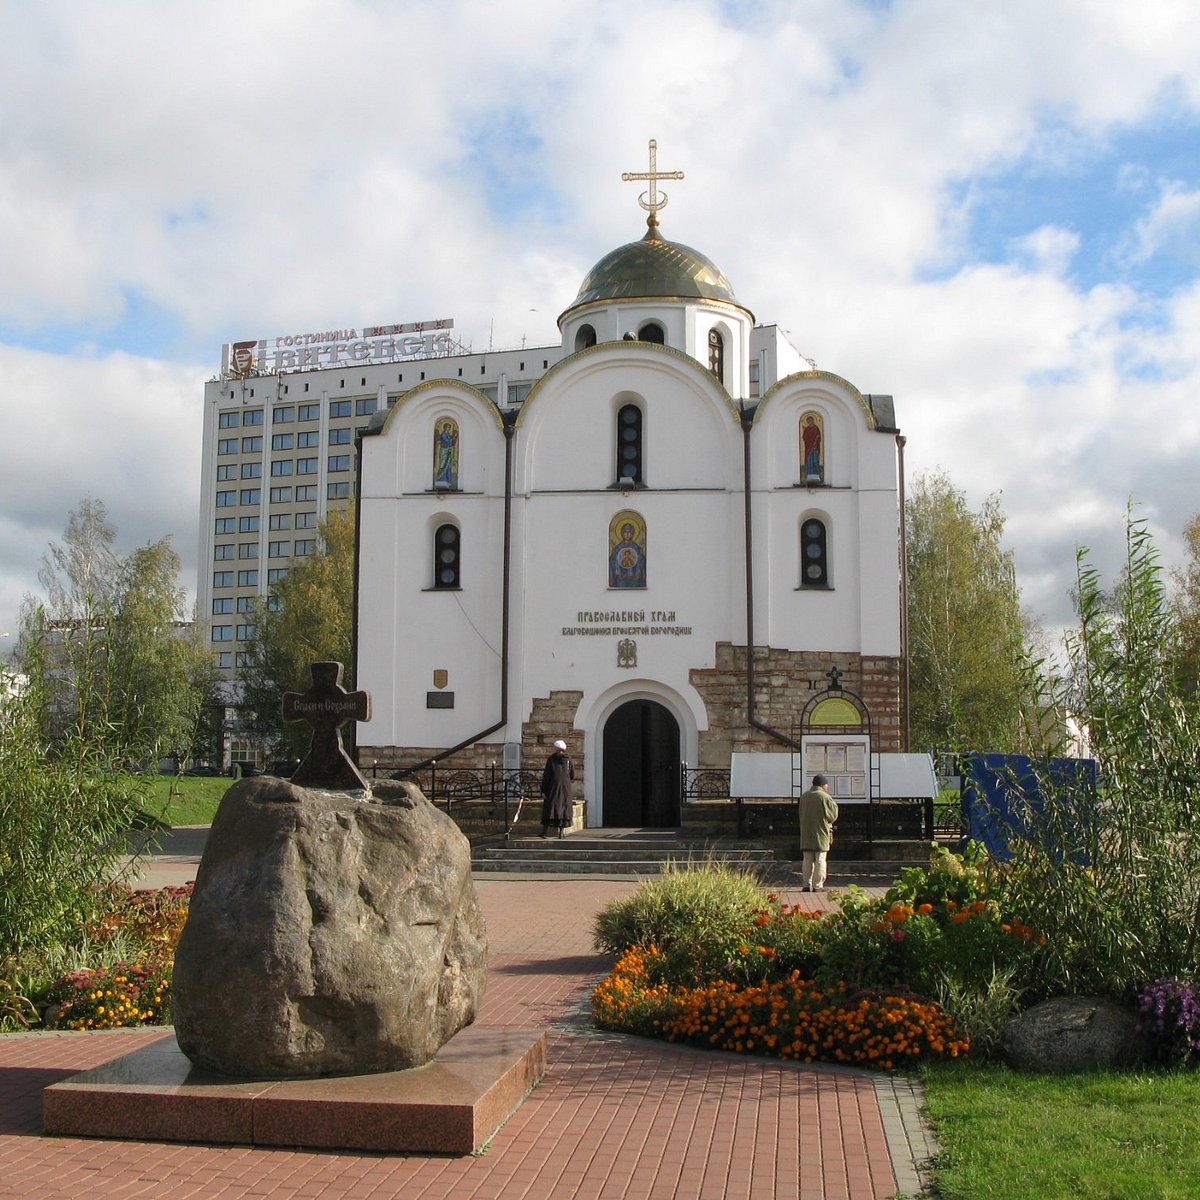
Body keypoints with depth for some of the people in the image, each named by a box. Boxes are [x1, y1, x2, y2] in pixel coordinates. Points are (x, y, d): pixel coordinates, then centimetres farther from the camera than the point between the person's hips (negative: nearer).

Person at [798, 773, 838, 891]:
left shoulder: (804, 797, 7)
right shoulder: (825, 797, -10)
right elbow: (833, 815, -4)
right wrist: (834, 803, 12)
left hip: (806, 834, 5)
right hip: (821, 833, -5)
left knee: (807, 860, 8)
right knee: (820, 860, 0)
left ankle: (806, 885, 7)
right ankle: (818, 885, -3)